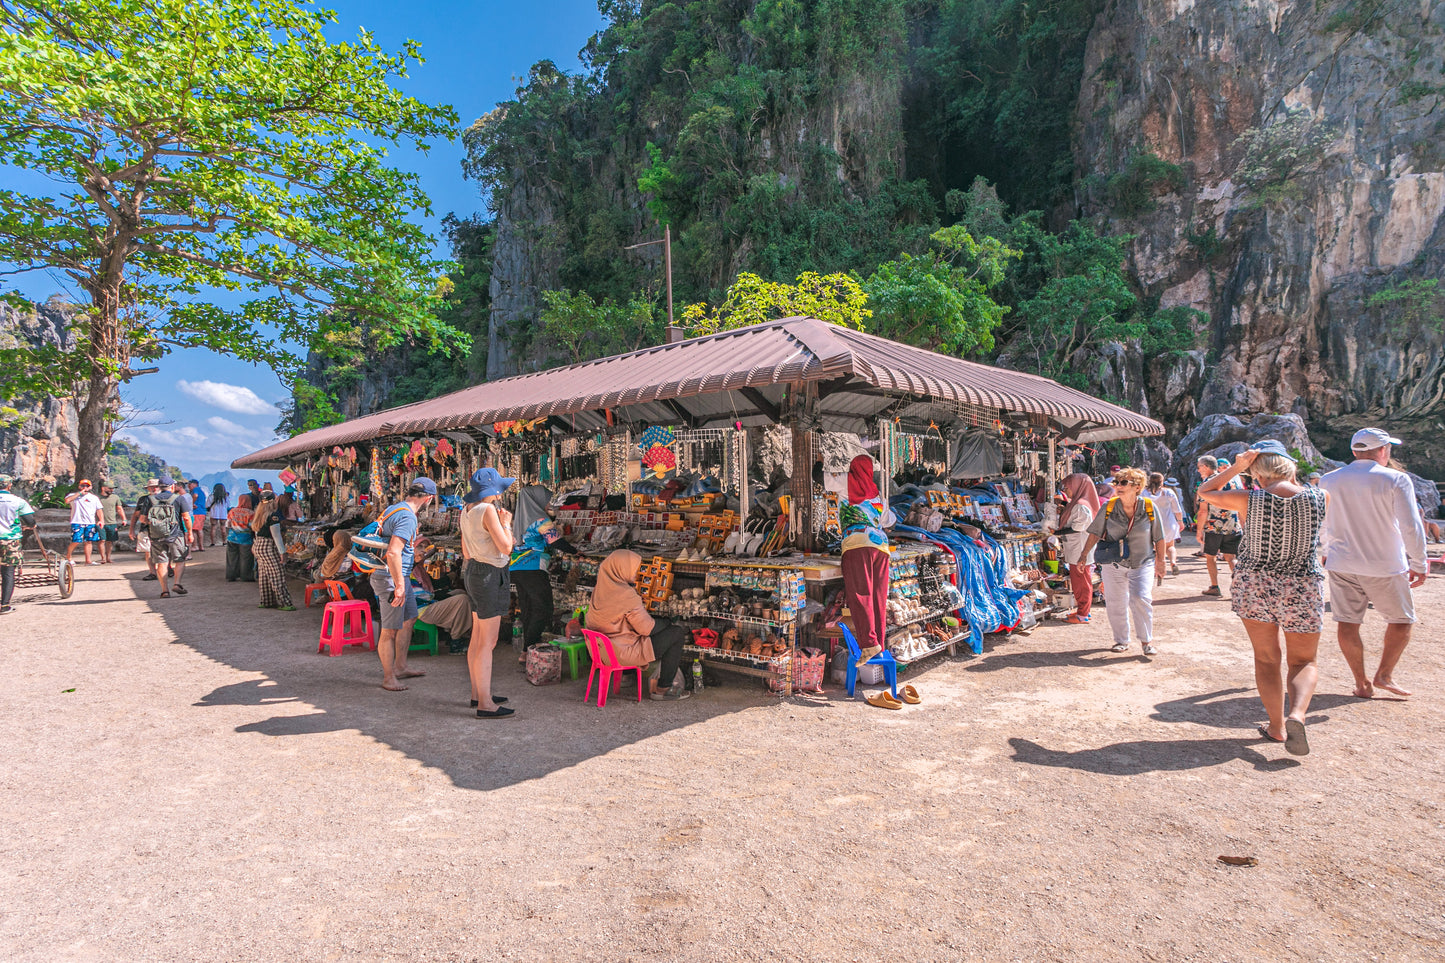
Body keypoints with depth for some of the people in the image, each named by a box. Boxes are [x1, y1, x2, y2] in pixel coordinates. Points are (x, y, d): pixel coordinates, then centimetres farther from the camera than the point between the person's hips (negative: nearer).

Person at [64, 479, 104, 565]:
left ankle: (88, 560, 5)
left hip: (91, 523, 3)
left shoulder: (94, 498, 17)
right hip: (77, 522, -3)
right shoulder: (73, 495, 8)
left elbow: (99, 510, 11)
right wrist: (79, 493, -11)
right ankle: (67, 558, 9)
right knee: (76, 541, -10)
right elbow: (67, 500, -15)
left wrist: (101, 520, -4)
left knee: (89, 541, 2)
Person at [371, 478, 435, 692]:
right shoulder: (408, 516, -20)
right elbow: (393, 552, -28)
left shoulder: (395, 509, 10)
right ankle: (388, 678, 9)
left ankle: (400, 668, 30)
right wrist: (399, 585, -26)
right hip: (390, 578, -11)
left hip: (400, 577, 11)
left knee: (409, 620, 20)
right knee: (390, 630, -1)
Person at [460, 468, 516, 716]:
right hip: (490, 577, -10)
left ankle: (478, 693, 27)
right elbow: (506, 547, -21)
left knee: (478, 638, 17)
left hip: (475, 573, 10)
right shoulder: (487, 510, -19)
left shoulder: (466, 510, 9)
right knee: (488, 643, -5)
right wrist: (506, 523, -6)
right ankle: (485, 704, 0)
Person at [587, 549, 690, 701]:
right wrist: (667, 623, 1)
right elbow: (647, 628, -17)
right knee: (677, 633, 1)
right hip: (624, 651, -9)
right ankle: (663, 689, 9)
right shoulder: (627, 595, -24)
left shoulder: (599, 590, 2)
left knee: (664, 625, 23)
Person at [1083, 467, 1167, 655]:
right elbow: (1095, 533, 3)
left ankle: (1147, 641, 2)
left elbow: (1159, 538, 3)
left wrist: (1161, 562, 7)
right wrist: (1083, 555, 1)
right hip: (1113, 563, 2)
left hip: (1142, 564, -2)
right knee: (1115, 603, 6)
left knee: (1140, 599, -15)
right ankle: (1121, 641, 23)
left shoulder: (1149, 507, -7)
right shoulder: (1109, 507, -4)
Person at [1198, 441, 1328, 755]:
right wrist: (1291, 478, 16)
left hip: (1254, 587, 0)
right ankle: (1296, 715, -11)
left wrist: (1236, 467, 0)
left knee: (1266, 659, 14)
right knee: (1304, 661, 14)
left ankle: (1276, 726, 18)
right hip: (1303, 589, 1)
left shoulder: (1248, 500, -12)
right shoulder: (1319, 497, -7)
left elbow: (1205, 492, 4)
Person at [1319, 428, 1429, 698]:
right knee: (1401, 620, 16)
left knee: (1347, 623, 7)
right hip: (1384, 566, -3)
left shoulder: (1329, 481, 3)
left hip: (1341, 564, 3)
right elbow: (1411, 527, -10)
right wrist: (1418, 564, -1)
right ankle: (1384, 675, 17)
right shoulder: (1396, 480, -8)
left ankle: (1361, 683, 12)